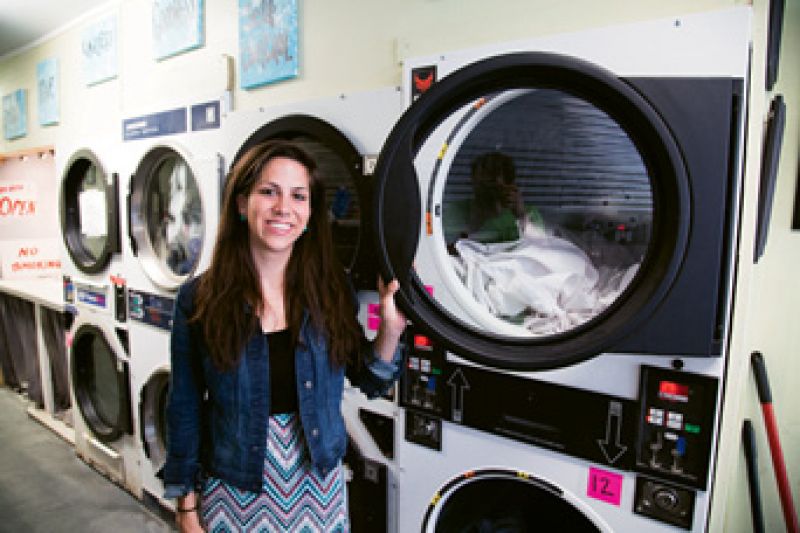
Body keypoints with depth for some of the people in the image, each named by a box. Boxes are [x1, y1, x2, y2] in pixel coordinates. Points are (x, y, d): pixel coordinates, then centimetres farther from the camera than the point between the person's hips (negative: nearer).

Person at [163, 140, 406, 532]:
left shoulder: (332, 290, -8)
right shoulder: (198, 299, -12)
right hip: (233, 496, -1)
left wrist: (391, 328, -18)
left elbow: (370, 382, -1)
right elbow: (185, 411, -4)